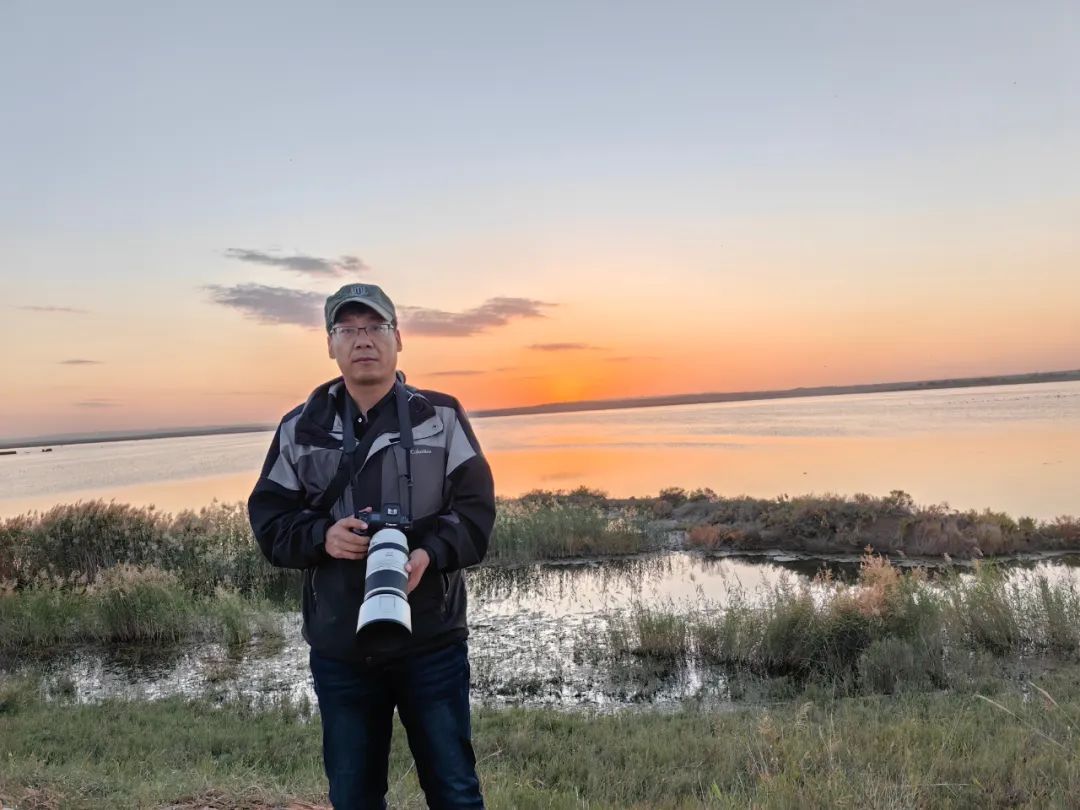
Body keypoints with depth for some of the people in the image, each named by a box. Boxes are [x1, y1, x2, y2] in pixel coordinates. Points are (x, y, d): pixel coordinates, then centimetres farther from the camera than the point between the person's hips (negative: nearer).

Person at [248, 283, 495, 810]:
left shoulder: (441, 417, 0)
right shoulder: (300, 429, 5)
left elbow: (476, 508, -5)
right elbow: (268, 520, 3)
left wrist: (429, 553, -23)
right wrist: (322, 536, -17)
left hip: (432, 642, -2)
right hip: (339, 649, 2)